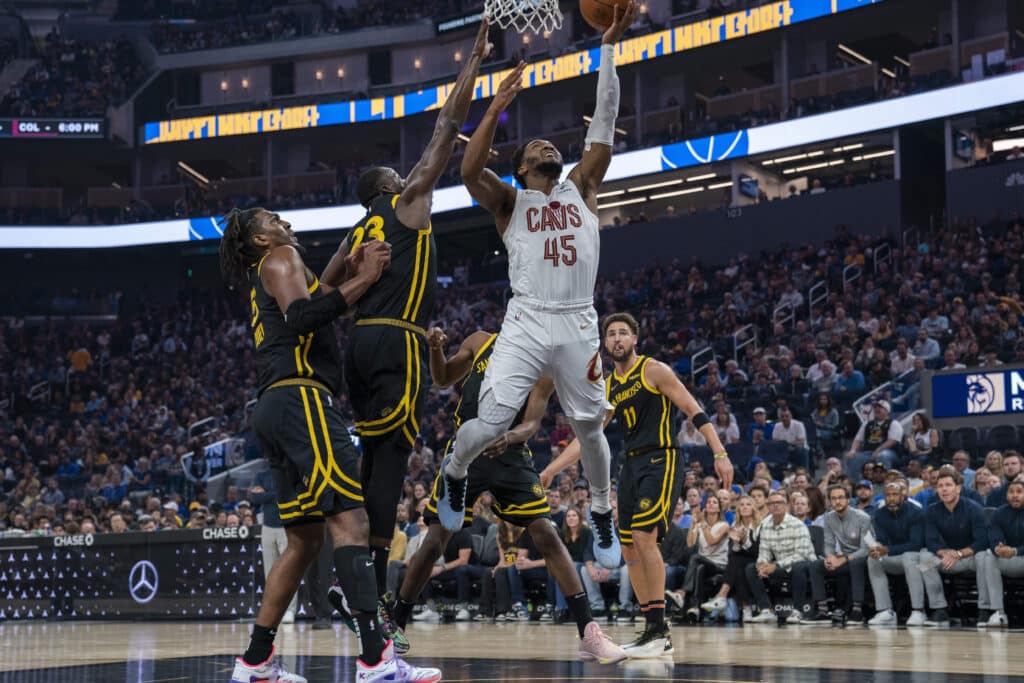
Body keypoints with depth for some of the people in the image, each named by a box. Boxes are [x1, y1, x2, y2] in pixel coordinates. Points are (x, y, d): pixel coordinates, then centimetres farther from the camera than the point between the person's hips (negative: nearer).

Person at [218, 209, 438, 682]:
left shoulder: (262, 285, 31)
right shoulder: (279, 259, 3)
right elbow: (299, 317, -15)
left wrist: (349, 272, 24)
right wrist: (363, 279, -12)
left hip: (275, 408, 10)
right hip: (300, 399, -10)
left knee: (305, 540, 12)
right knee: (349, 521, -19)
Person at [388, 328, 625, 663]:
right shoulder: (481, 342, 5)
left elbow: (532, 424, -11)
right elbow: (443, 379, 14)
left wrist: (508, 437, -33)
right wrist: (435, 349, -7)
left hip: (510, 456, -1)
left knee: (547, 535, -13)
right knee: (435, 540, 0)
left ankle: (589, 634, -15)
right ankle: (394, 624, 17)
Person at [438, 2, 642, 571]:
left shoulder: (582, 188, 16)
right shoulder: (509, 201, 10)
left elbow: (605, 127, 9)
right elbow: (470, 169, -10)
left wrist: (610, 49, 2)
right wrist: (499, 106, -13)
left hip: (579, 325, 2)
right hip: (527, 323, -2)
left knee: (591, 428, 7)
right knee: (490, 423, -10)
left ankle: (602, 516, 28)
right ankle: (454, 474, 21)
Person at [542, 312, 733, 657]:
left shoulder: (654, 370, -5)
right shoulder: (608, 388, 15)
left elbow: (694, 411, -8)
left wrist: (720, 453, -17)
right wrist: (546, 473, 12)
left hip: (661, 461, -8)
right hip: (632, 465, 8)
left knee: (644, 537, -21)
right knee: (629, 549, 5)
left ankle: (659, 628, -17)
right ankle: (653, 631, 13)